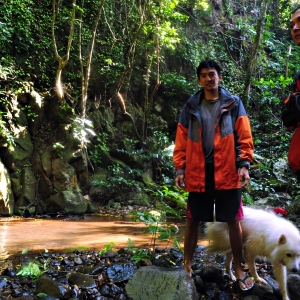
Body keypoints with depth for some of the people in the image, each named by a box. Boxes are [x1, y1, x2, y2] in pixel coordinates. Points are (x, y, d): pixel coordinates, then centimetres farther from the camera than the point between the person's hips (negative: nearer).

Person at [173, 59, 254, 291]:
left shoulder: (234, 104, 3)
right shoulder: (190, 107, 6)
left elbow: (244, 138, 0)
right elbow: (182, 141, 6)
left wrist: (244, 165, -10)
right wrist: (180, 169, 0)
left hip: (227, 172, -1)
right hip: (198, 172, 1)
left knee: (233, 221, 6)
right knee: (193, 220, 9)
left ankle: (239, 269, 20)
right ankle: (187, 266, 24)